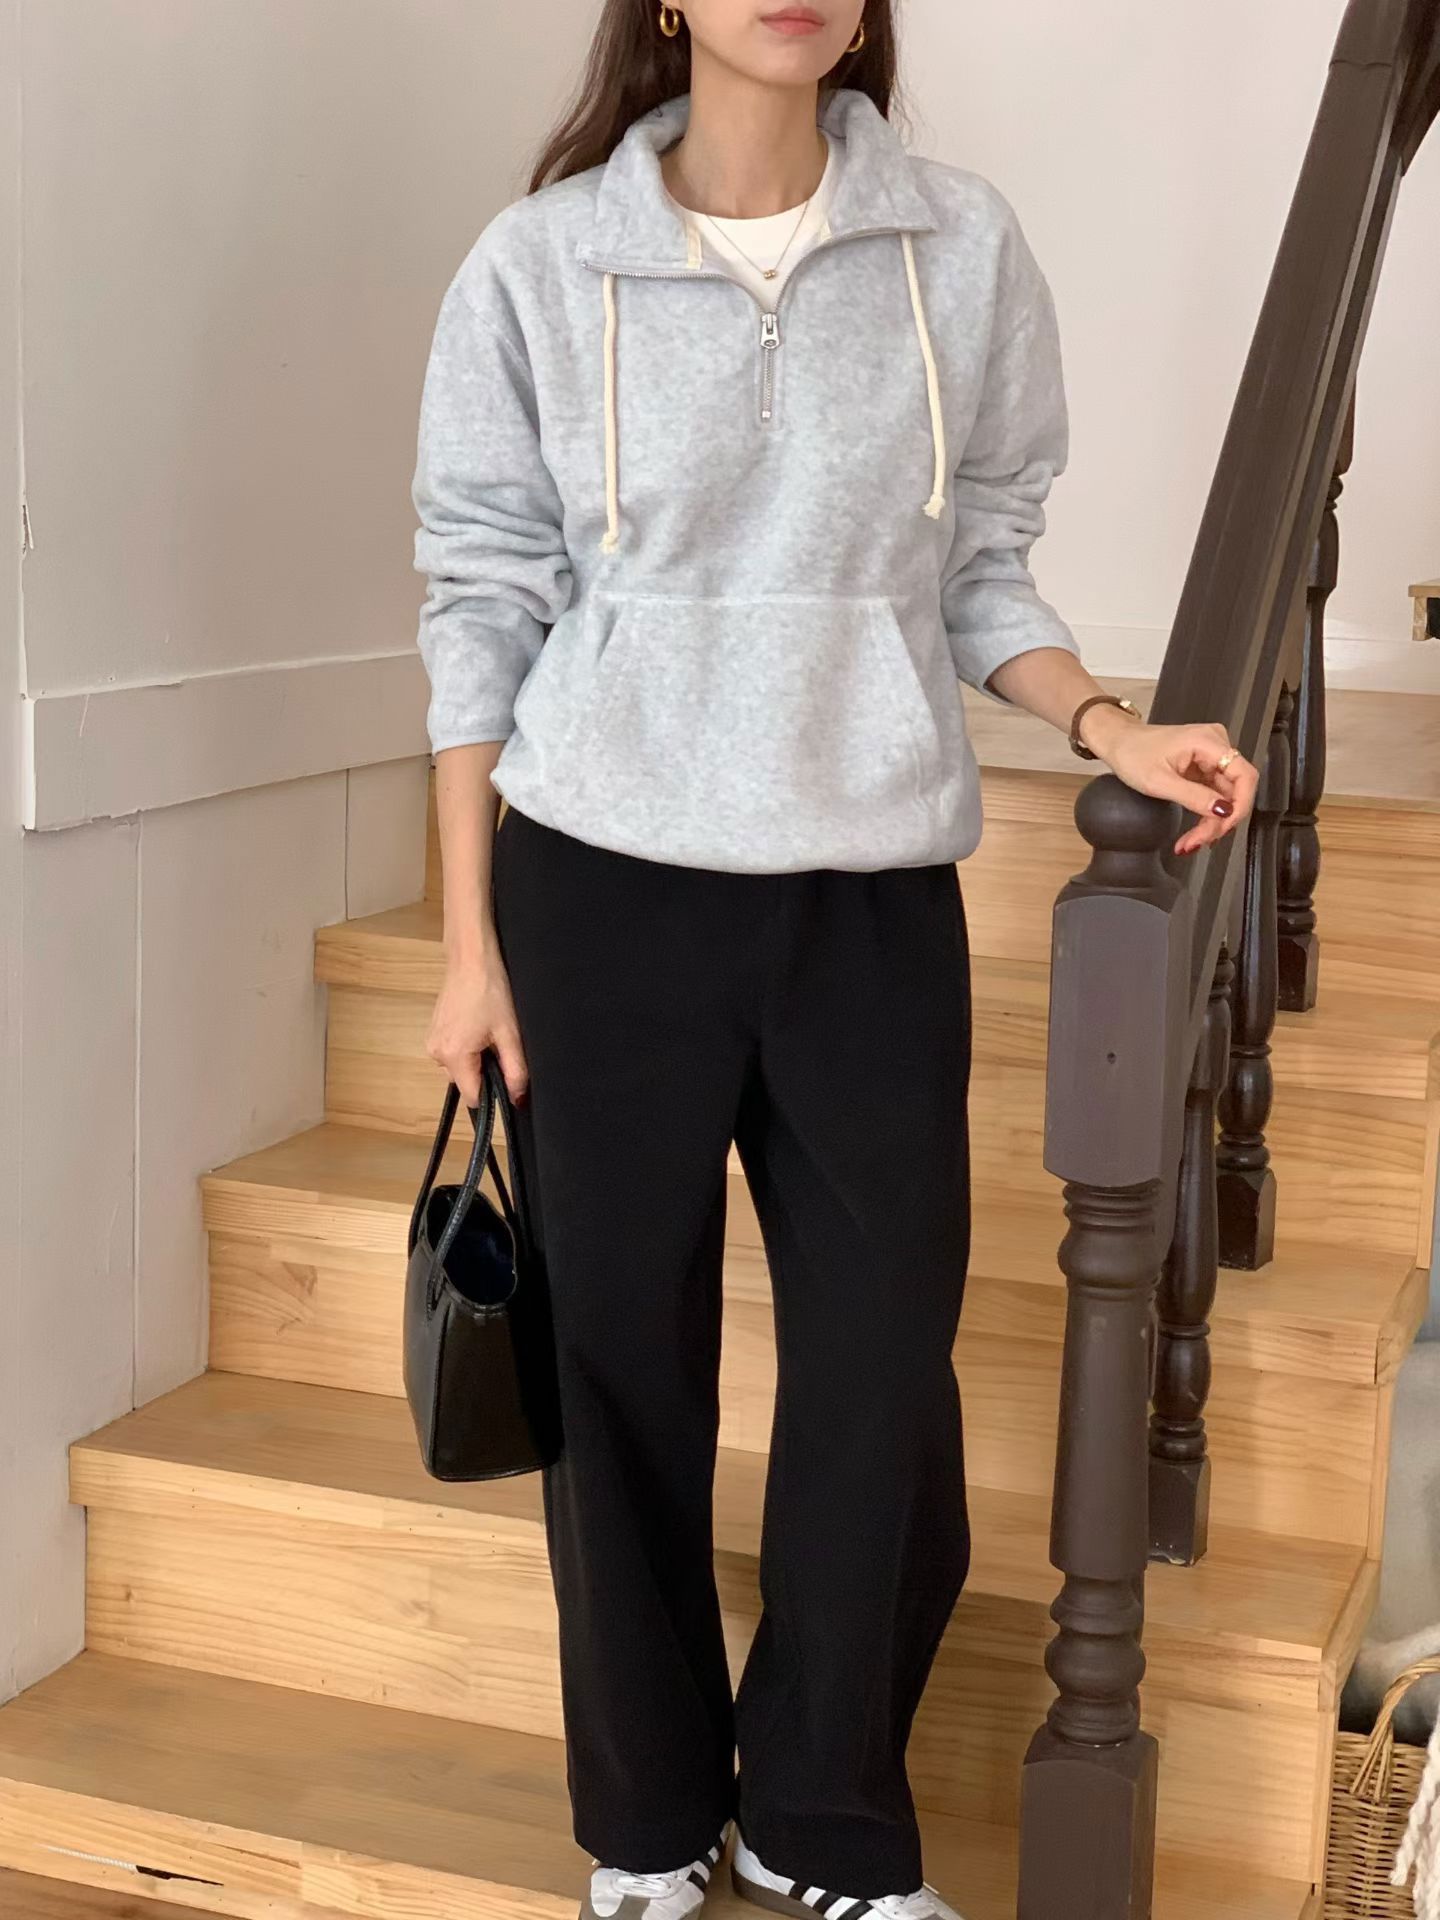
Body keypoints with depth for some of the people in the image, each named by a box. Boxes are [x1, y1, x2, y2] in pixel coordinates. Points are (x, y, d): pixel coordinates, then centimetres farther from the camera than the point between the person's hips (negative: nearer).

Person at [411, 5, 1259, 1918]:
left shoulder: (965, 248, 3)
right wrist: (471, 939, 0)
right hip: (605, 895, -1)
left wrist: (1111, 727, -6)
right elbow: (484, 609, 1)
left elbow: (981, 569, 11)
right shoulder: (538, 267, -1)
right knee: (623, 1368, 8)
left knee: (889, 1374, 3)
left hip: (877, 901, 2)